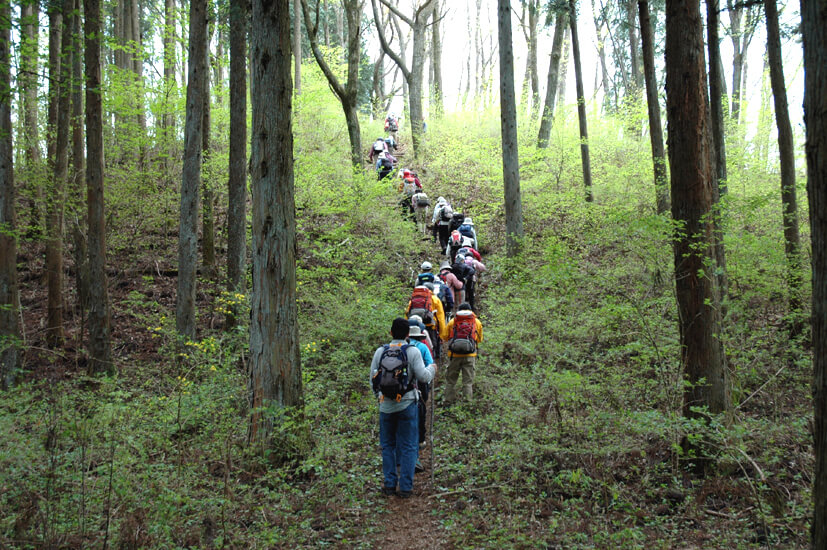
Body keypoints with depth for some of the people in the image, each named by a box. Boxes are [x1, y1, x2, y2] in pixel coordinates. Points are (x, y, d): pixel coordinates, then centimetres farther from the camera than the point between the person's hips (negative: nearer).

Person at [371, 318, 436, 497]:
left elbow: (373, 379, 3)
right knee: (408, 447, 6)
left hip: (386, 406, 2)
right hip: (407, 405, -2)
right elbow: (423, 376, -14)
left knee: (388, 445, 15)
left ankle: (389, 484, 17)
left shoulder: (380, 351, 1)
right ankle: (406, 487, 8)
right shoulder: (413, 351, -8)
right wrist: (432, 369, 7)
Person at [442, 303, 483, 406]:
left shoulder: (452, 322, 4)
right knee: (468, 381, 5)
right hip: (470, 356, 0)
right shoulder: (477, 322, 6)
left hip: (454, 355, 0)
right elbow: (480, 339, 15)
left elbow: (445, 337, 11)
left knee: (450, 380, 12)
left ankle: (448, 402, 13)